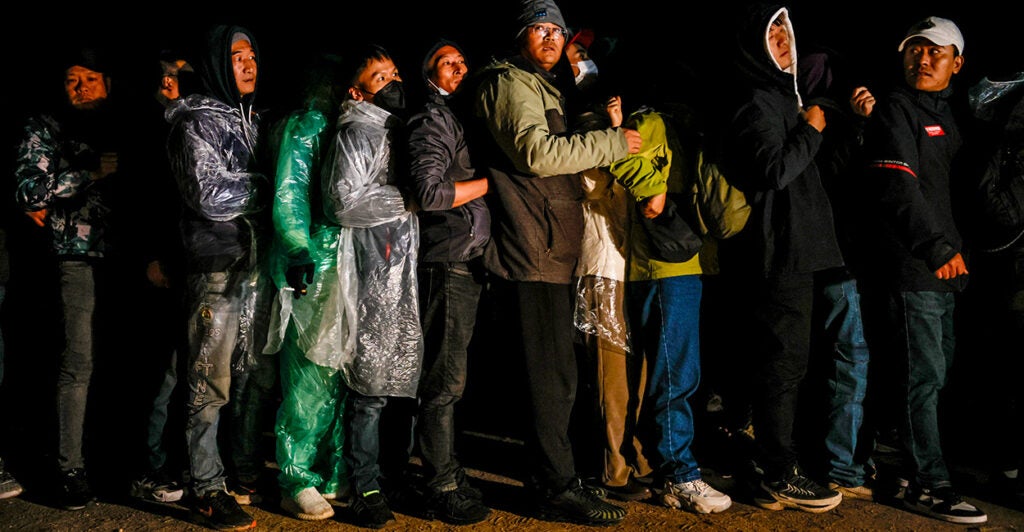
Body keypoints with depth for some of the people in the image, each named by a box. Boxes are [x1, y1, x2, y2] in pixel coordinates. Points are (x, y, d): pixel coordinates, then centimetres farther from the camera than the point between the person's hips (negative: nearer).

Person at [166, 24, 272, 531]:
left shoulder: (253, 119, 18)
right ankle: (206, 490, 6)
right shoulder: (197, 123, -5)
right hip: (217, 266, -7)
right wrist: (270, 185, -8)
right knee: (211, 384, -3)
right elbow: (211, 195, -16)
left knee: (250, 374, 12)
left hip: (256, 262, 7)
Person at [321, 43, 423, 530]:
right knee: (371, 384, -4)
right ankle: (365, 490, 5)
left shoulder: (399, 129, 21)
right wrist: (409, 198, -12)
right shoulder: (357, 132, -5)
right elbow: (346, 201, -17)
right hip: (375, 275, -8)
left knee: (402, 376, 10)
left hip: (407, 269, 8)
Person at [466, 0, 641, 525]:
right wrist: (613, 142, -15)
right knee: (553, 373, -8)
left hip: (553, 250, 11)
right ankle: (558, 488, -2)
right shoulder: (509, 84, -7)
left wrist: (603, 128, 19)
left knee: (552, 368, 16)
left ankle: (547, 469, 26)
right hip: (535, 251, -11)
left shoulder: (542, 89, 26)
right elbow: (537, 152, -22)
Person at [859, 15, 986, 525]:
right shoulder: (896, 107, -7)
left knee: (935, 372, 15)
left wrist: (958, 249, 12)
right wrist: (937, 249, -21)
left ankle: (916, 462, 28)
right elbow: (898, 187, -18)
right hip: (912, 266, -9)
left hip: (943, 267, 9)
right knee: (924, 374, -7)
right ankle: (927, 484, 0)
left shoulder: (945, 112, 20)